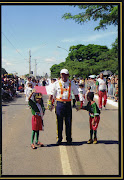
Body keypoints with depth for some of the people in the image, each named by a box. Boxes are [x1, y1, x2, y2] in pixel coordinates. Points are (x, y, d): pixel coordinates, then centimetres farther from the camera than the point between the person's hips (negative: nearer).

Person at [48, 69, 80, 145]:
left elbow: (76, 94, 15)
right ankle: (59, 139, 15)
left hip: (68, 104, 1)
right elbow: (52, 94, 5)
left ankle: (69, 139, 17)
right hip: (59, 104, -1)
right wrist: (49, 103, 2)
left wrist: (78, 103, 12)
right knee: (59, 122, 2)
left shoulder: (71, 83, 6)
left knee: (68, 122, 5)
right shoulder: (56, 83, 0)